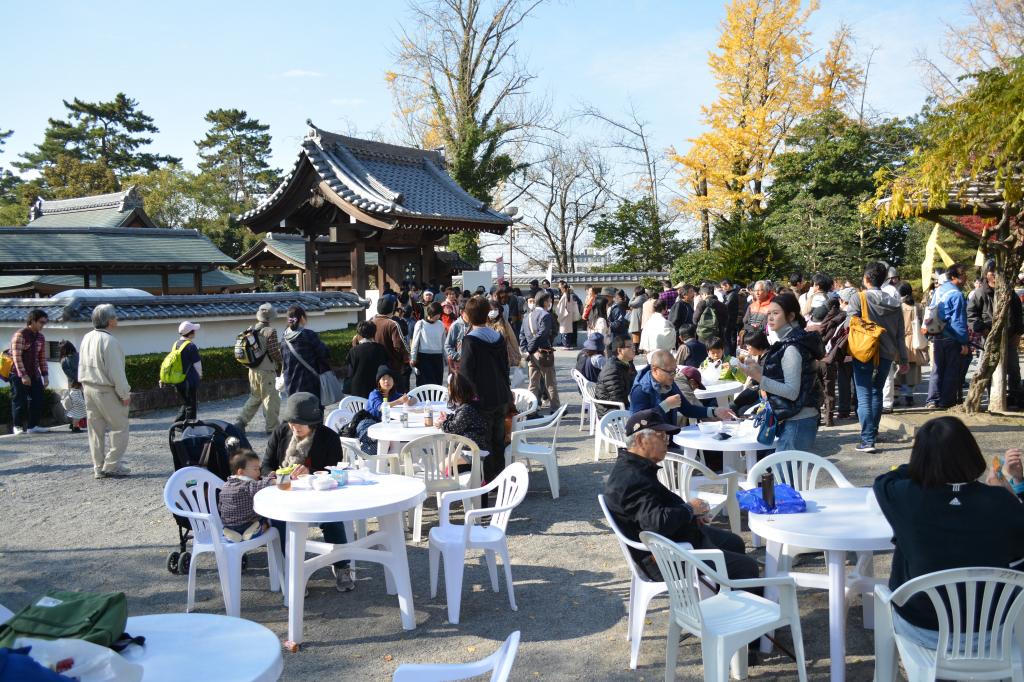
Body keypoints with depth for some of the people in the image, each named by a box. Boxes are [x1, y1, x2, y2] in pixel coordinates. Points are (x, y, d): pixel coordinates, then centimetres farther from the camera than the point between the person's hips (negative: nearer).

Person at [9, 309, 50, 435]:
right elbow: (17, 356, -17)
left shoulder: (40, 337, 10)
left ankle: (32, 426, 11)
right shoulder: (20, 335, -11)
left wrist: (45, 375, 7)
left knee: (38, 399, 3)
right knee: (19, 401, 0)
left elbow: (42, 358, 14)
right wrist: (23, 375, -21)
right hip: (19, 375, -7)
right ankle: (17, 427, 10)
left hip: (34, 375, 7)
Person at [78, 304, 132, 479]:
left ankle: (98, 467, 16)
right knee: (119, 427, 1)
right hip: (106, 390, -8)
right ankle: (112, 465, -1)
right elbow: (115, 371, -19)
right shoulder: (109, 340, -18)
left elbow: (82, 366, 15)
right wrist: (125, 394, -13)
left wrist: (85, 386, 21)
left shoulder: (87, 338, 9)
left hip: (88, 388, 9)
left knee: (95, 428, 11)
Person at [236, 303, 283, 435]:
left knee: (254, 397, 21)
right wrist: (280, 363, 3)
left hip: (253, 370, 7)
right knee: (271, 399, 4)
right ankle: (271, 427, 10)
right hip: (266, 371, -7)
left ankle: (241, 421, 16)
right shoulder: (270, 331, -15)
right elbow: (274, 352, -16)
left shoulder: (251, 331, 5)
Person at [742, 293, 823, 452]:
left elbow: (792, 392, -20)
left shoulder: (792, 348, -17)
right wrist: (760, 368, 7)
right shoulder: (792, 341, 12)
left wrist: (760, 378, -23)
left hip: (796, 422, -10)